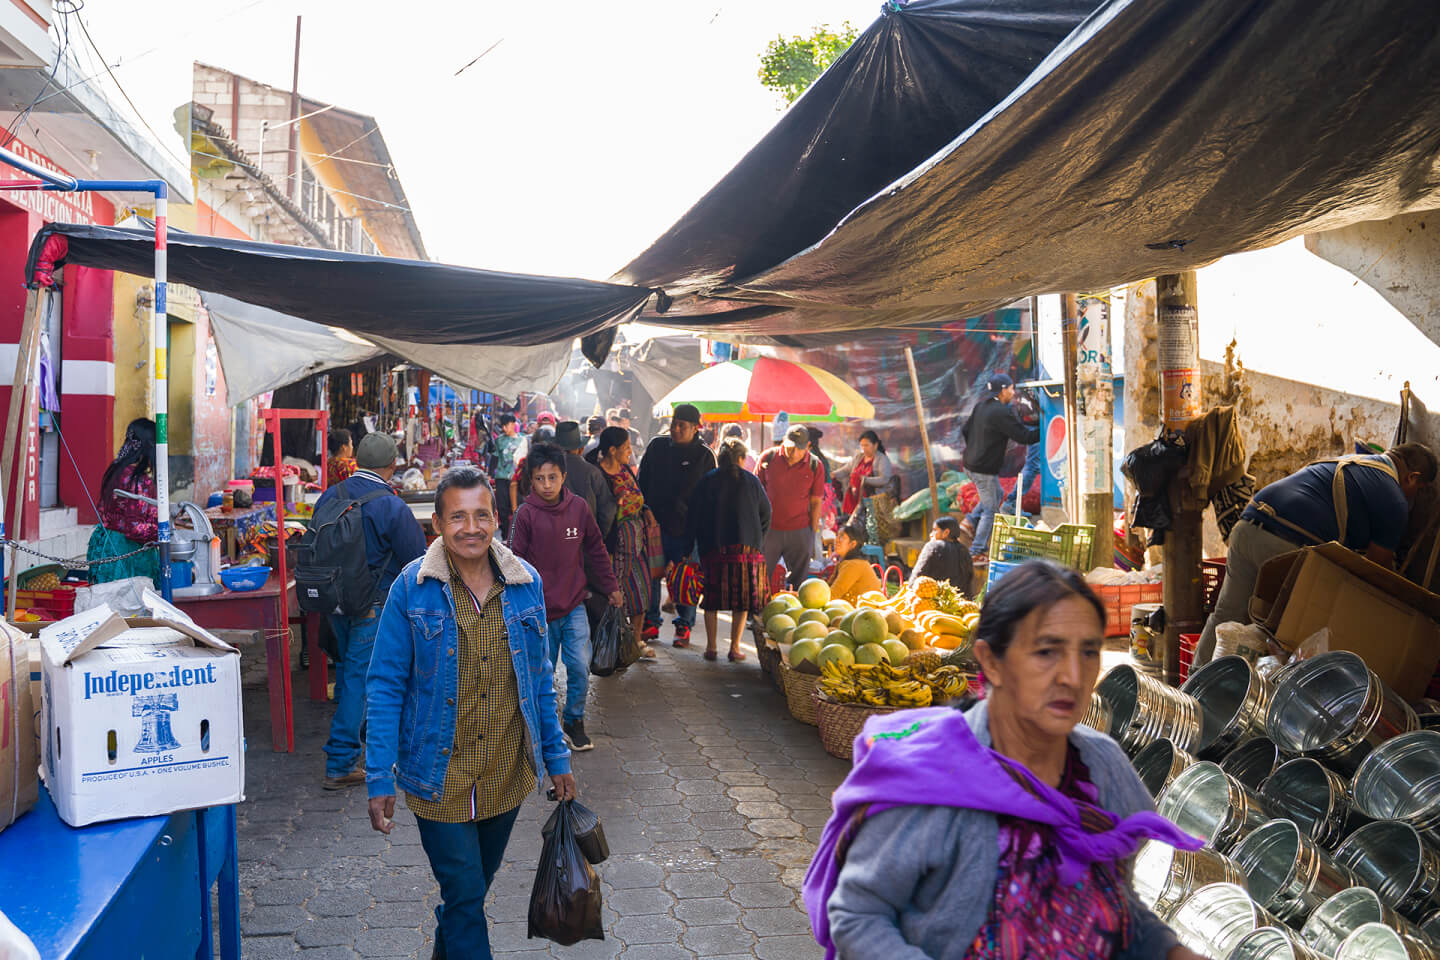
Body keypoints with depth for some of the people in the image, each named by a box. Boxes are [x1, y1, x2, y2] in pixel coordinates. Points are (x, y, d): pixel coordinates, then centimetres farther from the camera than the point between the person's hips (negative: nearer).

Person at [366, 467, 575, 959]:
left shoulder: (525, 582, -2)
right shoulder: (412, 587, -11)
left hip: (507, 772, 4)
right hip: (440, 775, -4)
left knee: (476, 884, 21)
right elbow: (386, 686, -8)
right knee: (464, 894, 1)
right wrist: (379, 779, -11)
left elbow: (539, 678, 7)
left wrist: (556, 757, 8)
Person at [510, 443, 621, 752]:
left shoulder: (579, 507, -1)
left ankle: (574, 721, 17)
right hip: (540, 611, -1)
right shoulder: (526, 514, -9)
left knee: (580, 668, -4)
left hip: (574, 607, 2)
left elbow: (596, 550, 11)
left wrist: (611, 587, 15)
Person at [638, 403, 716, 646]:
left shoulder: (704, 456, -2)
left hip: (685, 527, -3)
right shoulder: (657, 446, 6)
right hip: (654, 523, 3)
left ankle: (684, 626, 17)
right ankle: (651, 622, 19)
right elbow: (643, 482, 13)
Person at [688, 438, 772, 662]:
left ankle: (711, 647, 12)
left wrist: (701, 541, 13)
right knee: (742, 597, 8)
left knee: (712, 598, 11)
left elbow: (693, 517, 2)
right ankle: (735, 648, 7)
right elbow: (766, 513, 7)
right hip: (746, 548, 0)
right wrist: (757, 540, 17)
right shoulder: (751, 481, 2)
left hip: (713, 548, 1)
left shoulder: (707, 480, 2)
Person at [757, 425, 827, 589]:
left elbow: (816, 502, 4)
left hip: (800, 532, 0)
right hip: (768, 530, 0)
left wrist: (813, 532, 2)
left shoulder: (815, 465, -2)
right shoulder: (768, 457, -1)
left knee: (800, 581, 5)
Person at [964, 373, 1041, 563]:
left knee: (997, 495, 28)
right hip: (985, 468, -9)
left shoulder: (982, 406, 8)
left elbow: (966, 429, 17)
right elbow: (1024, 437, -20)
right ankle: (976, 553, 6)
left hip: (972, 463, 9)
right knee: (990, 510, 2)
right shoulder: (1002, 413, -20)